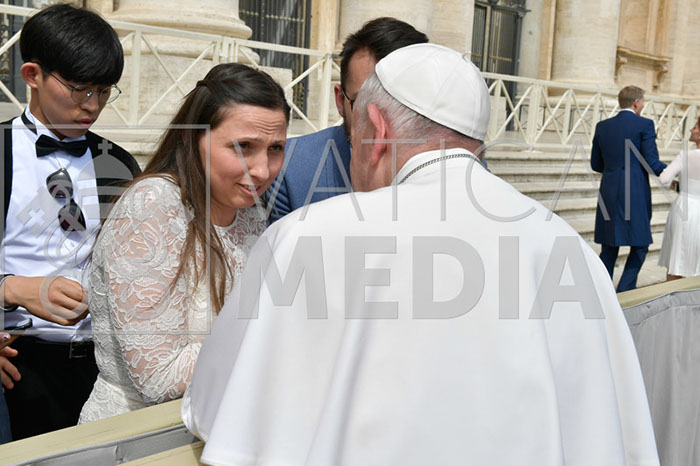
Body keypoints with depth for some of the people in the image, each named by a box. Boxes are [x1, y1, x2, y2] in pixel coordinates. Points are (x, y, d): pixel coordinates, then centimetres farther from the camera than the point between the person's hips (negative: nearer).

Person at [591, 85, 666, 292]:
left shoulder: (602, 126, 9)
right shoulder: (644, 125, -5)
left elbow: (596, 164, 14)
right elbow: (652, 163, -8)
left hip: (609, 193, 5)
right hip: (636, 194, -5)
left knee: (609, 249, 11)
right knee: (640, 244, 9)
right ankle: (625, 291, 2)